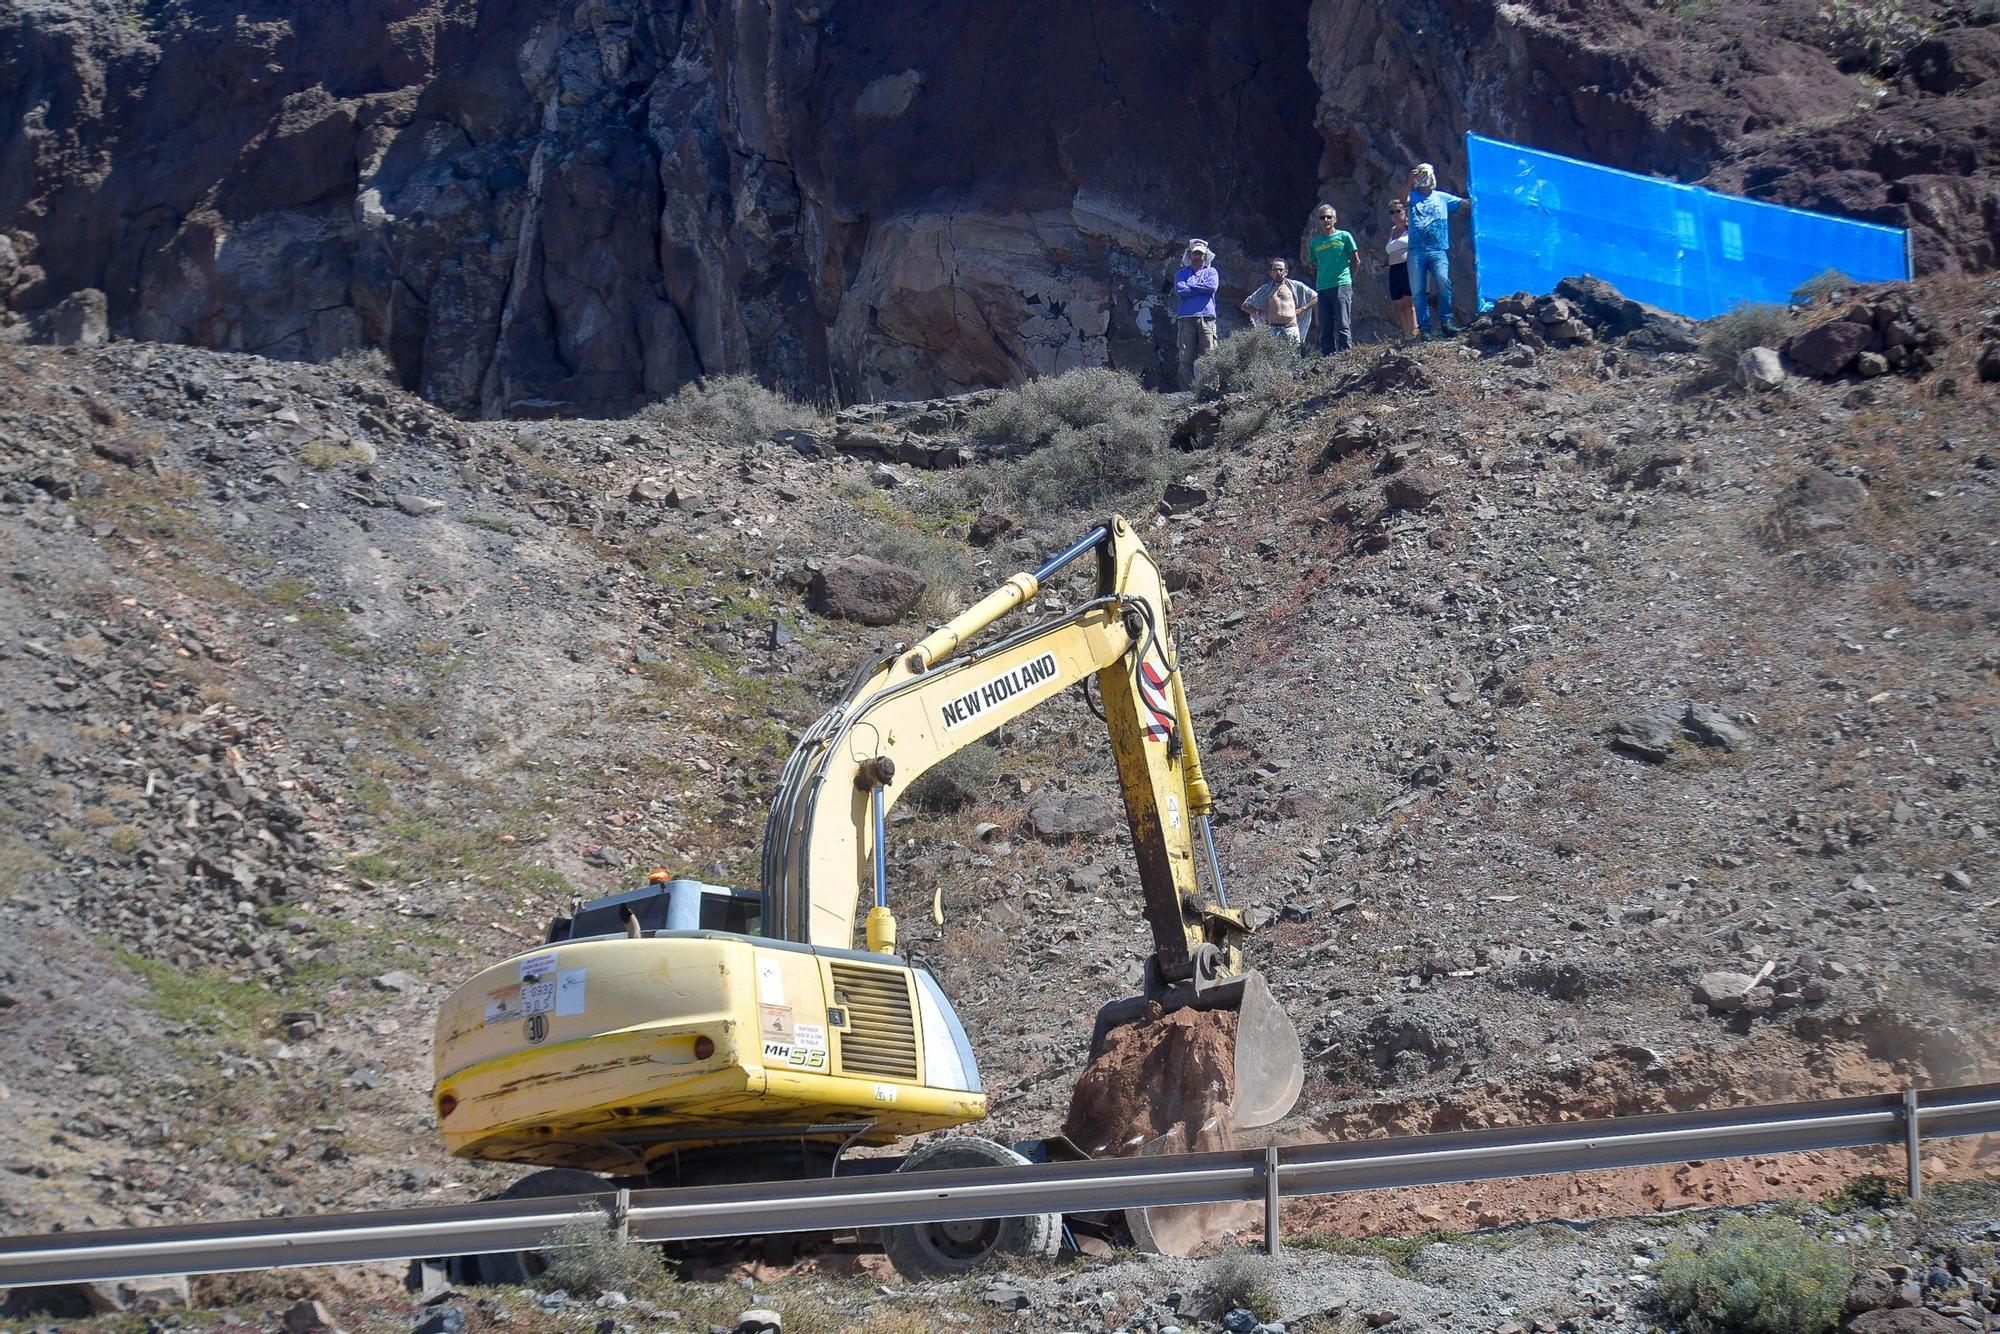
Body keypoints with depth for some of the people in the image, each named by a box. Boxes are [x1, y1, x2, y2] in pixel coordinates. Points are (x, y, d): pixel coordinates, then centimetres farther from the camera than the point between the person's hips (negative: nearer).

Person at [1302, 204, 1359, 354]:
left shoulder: (1344, 236, 3)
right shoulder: (1315, 242, 13)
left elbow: (1356, 261, 8)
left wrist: (1348, 276, 10)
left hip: (1342, 285, -4)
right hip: (1322, 288, 4)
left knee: (1343, 325, -11)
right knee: (1325, 329, 2)